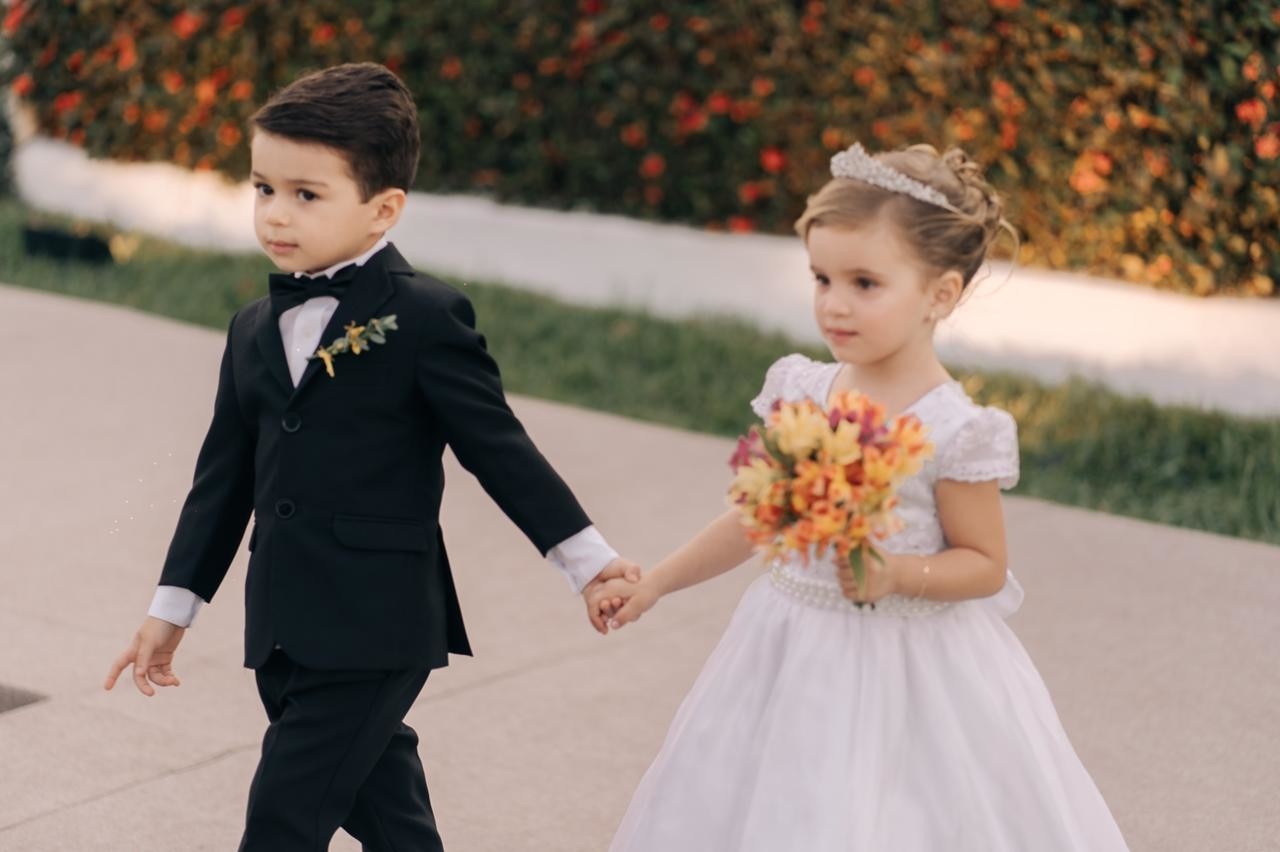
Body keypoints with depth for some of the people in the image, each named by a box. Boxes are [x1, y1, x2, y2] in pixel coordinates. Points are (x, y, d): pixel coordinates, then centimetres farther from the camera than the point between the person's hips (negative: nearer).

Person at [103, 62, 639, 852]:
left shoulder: (426, 317, -10)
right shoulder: (255, 329, 10)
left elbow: (498, 446, -6)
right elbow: (226, 475, 15)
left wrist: (587, 558, -3)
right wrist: (174, 607, 16)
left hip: (374, 629, -6)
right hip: (285, 630, 7)